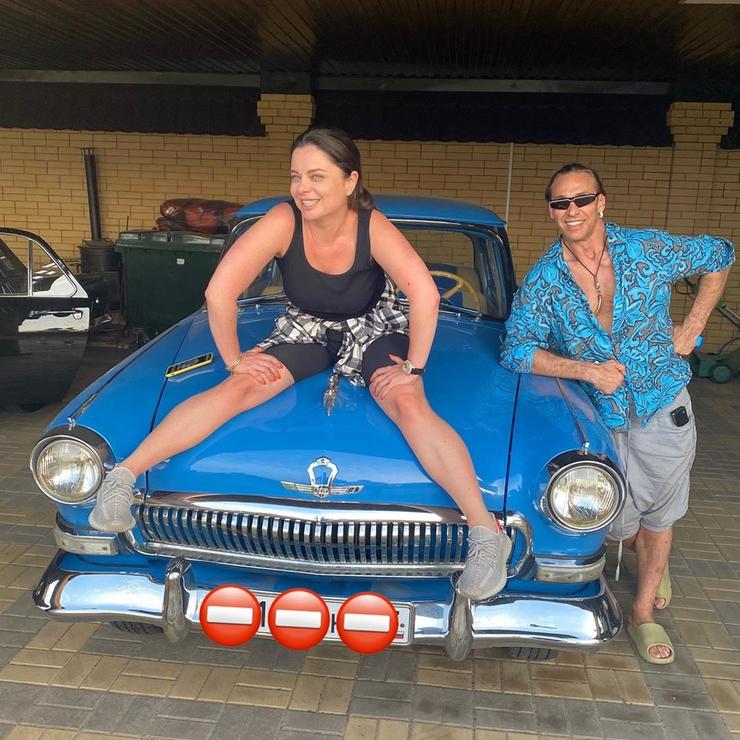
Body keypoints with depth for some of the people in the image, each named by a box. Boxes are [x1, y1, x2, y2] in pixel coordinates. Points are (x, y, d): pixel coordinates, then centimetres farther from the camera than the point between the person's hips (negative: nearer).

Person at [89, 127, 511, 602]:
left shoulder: (374, 228, -24)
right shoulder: (283, 221, -22)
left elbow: (426, 296, -31)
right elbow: (219, 292, -22)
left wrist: (414, 368, -27)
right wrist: (234, 359, -15)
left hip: (375, 331, -2)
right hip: (306, 331, 2)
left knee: (411, 405, -30)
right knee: (237, 389, -20)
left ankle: (487, 532, -35)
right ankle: (124, 476, -18)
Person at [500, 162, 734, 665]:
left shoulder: (649, 249, -9)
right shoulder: (543, 279, -9)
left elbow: (720, 256, 7)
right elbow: (517, 351, -15)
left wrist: (692, 330, -1)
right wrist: (586, 370, -26)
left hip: (664, 405, 0)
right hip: (600, 416, 0)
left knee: (659, 512, 13)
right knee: (619, 520, 10)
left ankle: (644, 613, 34)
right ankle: (649, 553, 48)